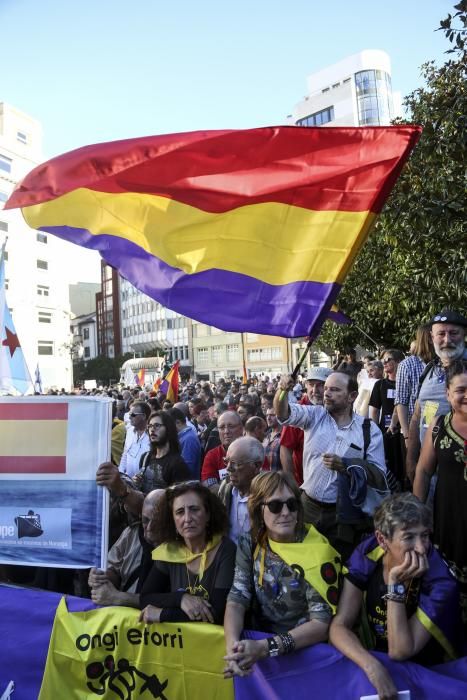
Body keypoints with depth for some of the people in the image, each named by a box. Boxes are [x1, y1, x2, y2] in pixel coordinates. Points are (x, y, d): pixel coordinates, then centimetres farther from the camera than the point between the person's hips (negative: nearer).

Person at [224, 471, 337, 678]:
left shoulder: (316, 550, -14)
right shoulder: (250, 546, -2)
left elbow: (322, 624, -16)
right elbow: (236, 600, -6)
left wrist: (266, 647, -26)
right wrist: (233, 644, -25)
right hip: (256, 644, 4)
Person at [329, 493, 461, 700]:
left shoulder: (440, 581, -20)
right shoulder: (366, 557, -15)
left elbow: (399, 652, -22)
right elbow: (339, 627, -15)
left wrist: (396, 584, -30)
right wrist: (371, 665, -31)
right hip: (379, 667, 3)